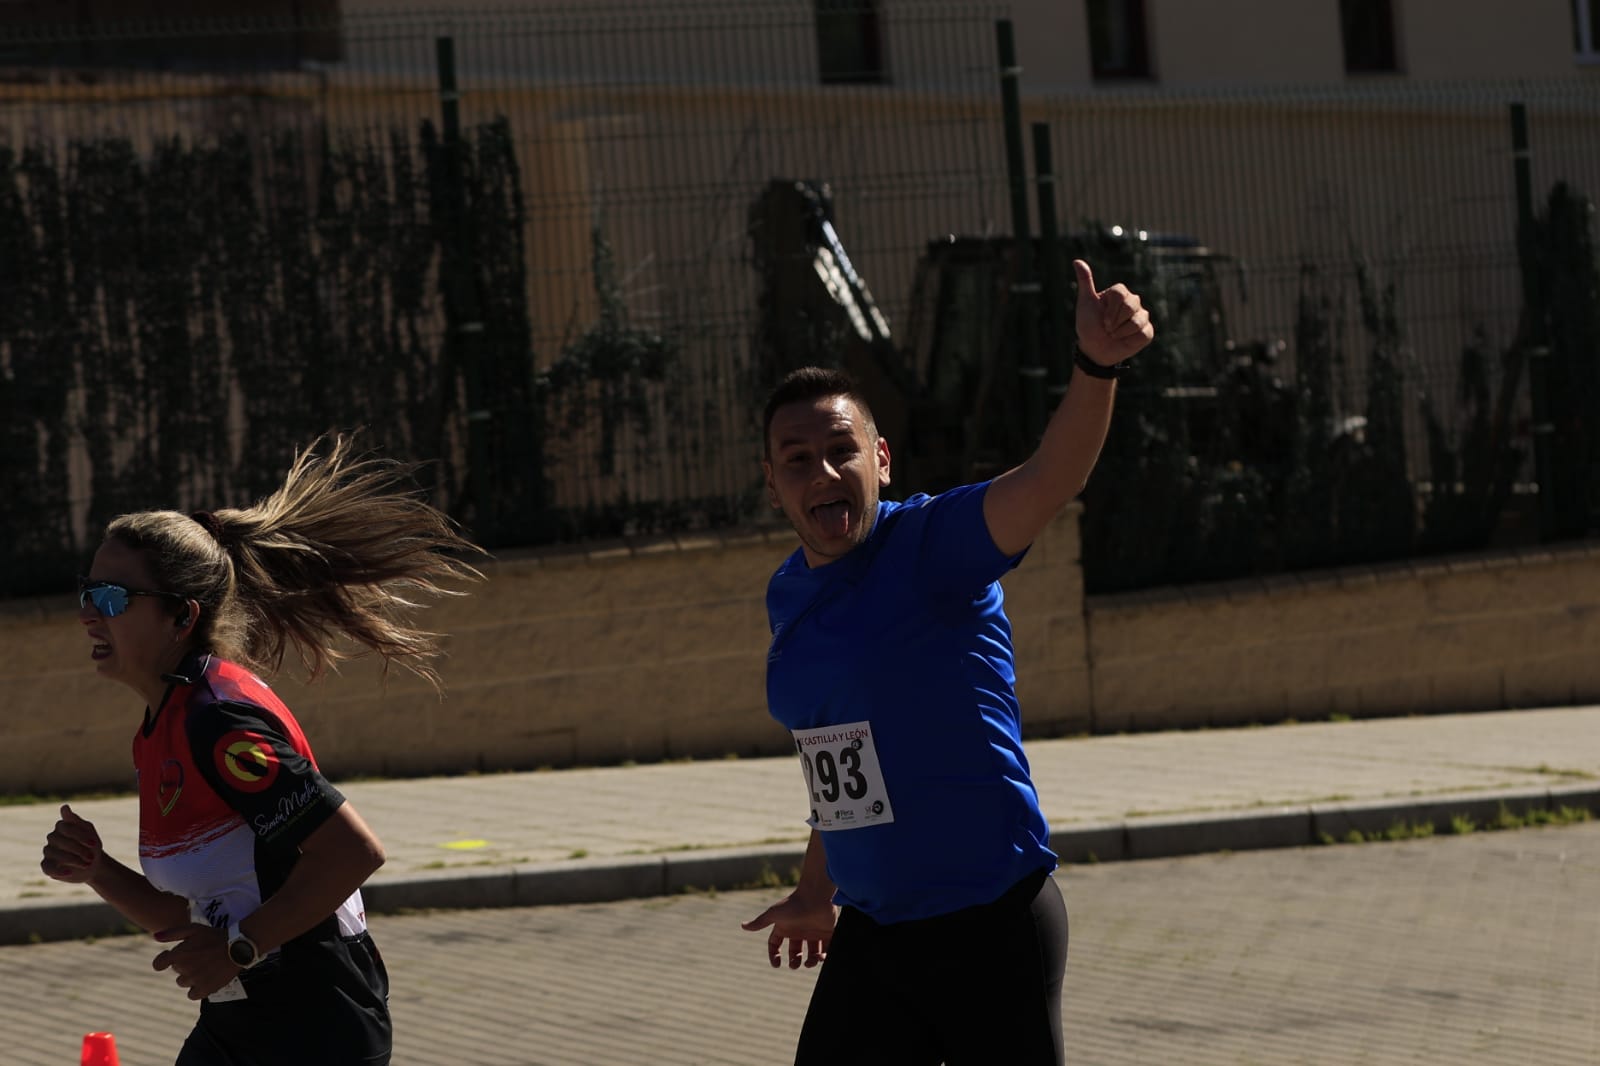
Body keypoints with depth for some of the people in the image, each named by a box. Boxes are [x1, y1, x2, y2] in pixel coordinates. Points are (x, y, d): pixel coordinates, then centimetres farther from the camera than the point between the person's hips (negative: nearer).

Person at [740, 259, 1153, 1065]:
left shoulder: (931, 544, -12)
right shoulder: (789, 596, 10)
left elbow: (1049, 481, -31)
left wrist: (1096, 366, -49)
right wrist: (820, 889, 33)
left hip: (992, 925, -7)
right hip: (872, 932, 7)